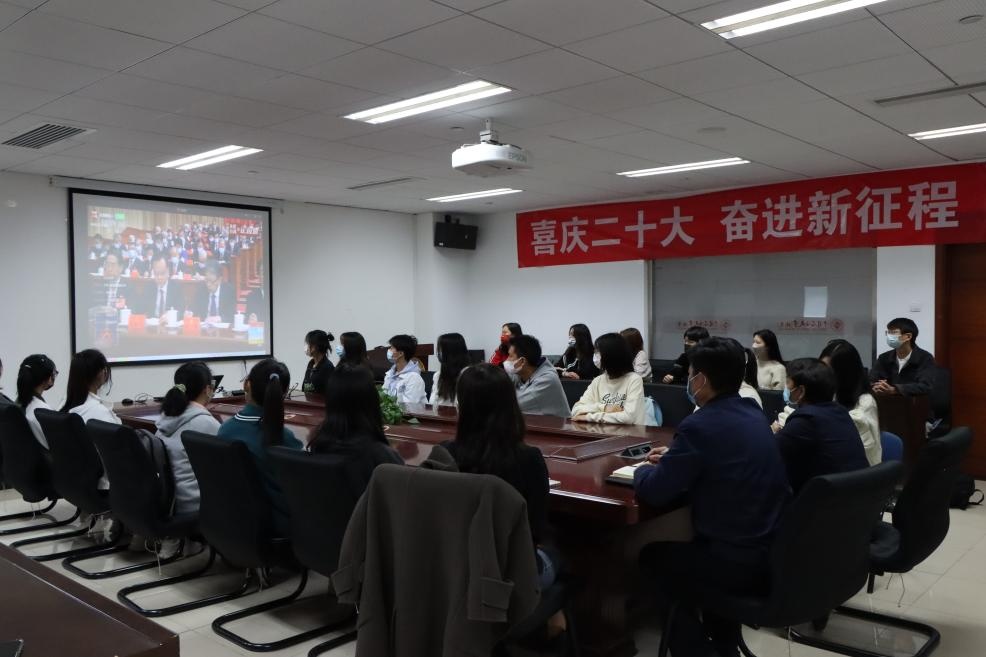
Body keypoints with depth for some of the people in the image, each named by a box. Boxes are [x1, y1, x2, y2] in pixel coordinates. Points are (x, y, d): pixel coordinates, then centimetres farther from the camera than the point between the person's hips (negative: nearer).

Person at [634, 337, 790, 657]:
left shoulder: (700, 424, -19)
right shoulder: (754, 414, 7)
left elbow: (654, 491, -13)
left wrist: (644, 469, 8)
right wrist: (674, 456, 24)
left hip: (739, 561, -8)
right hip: (776, 552, 8)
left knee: (653, 555, 19)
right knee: (683, 547, 34)